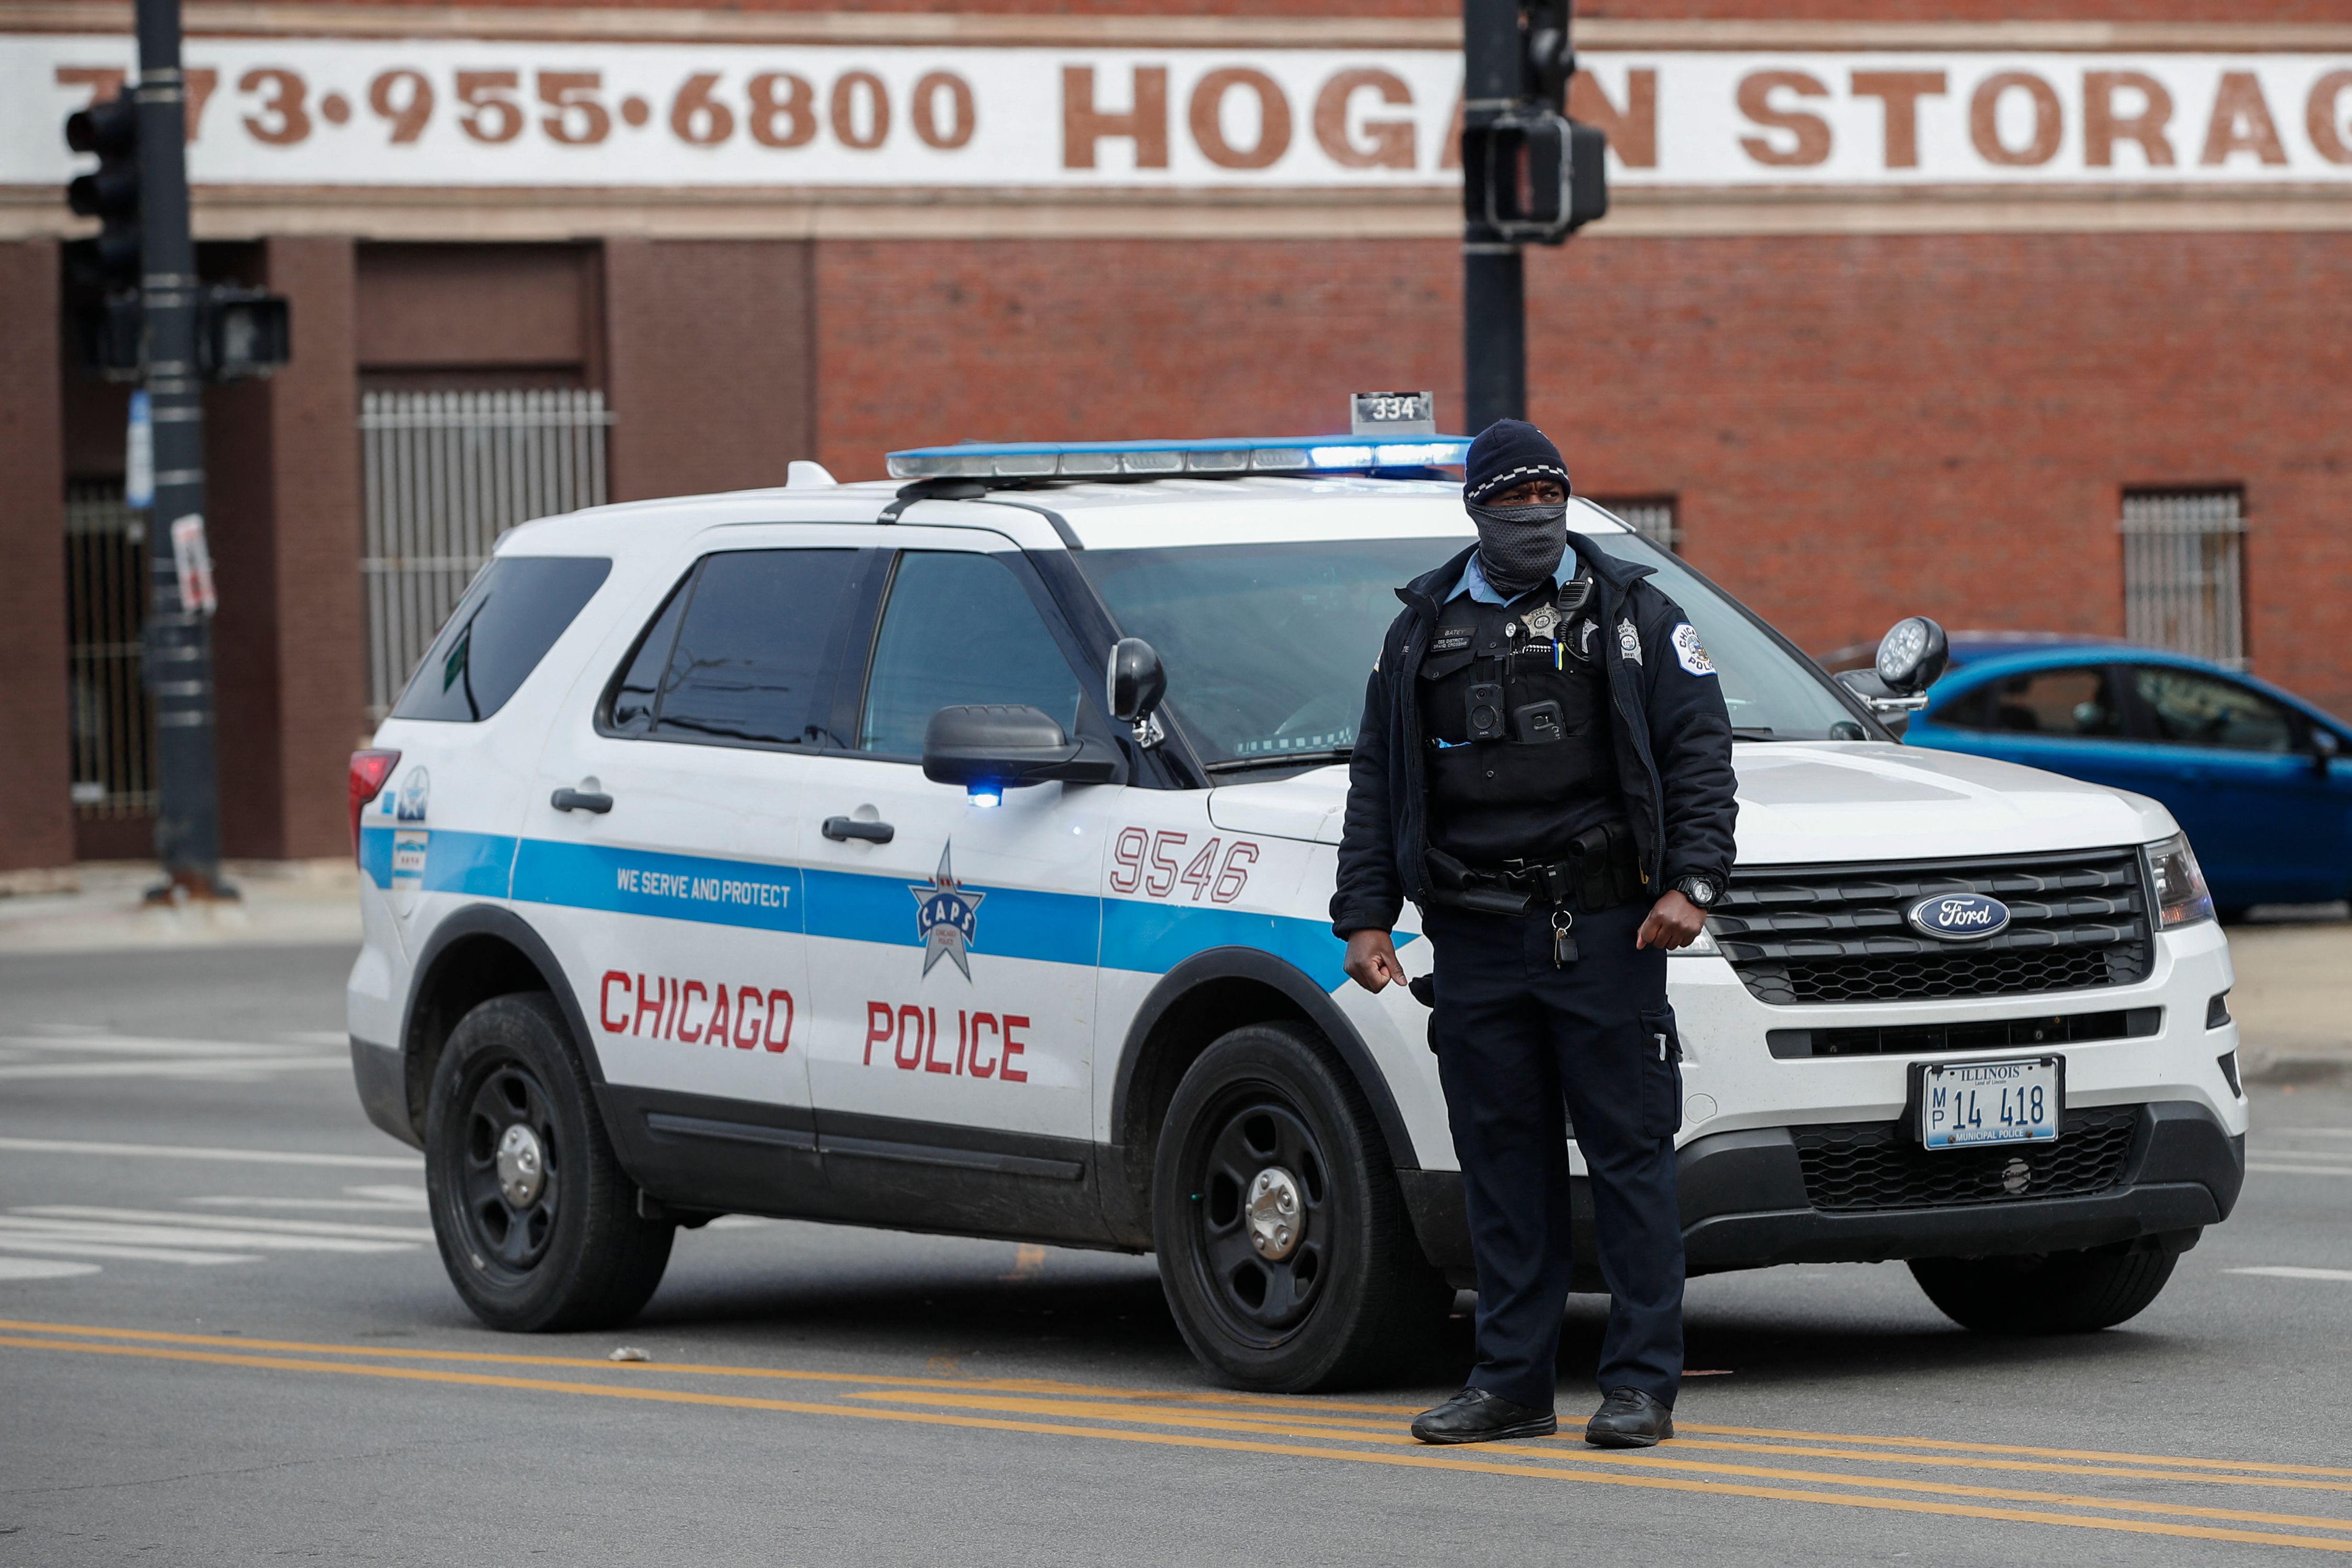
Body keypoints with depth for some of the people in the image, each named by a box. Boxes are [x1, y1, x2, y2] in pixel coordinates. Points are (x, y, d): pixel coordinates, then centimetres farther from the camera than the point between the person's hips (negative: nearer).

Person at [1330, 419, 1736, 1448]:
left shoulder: (1631, 614, 6)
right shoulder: (1423, 632, 14)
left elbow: (1699, 752, 1)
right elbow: (1377, 787, 16)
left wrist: (1692, 882, -11)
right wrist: (1363, 918, 7)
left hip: (1604, 934, -3)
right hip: (1474, 939, 3)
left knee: (1629, 1154, -4)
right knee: (1501, 1160, 5)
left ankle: (1641, 1383, -1)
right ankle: (1511, 1382, 11)